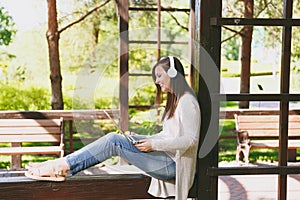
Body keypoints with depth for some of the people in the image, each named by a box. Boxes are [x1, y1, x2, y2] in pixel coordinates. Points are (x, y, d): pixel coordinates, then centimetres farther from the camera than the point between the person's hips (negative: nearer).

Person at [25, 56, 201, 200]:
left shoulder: (187, 101, -11)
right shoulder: (174, 100, 20)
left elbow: (191, 139, -19)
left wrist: (154, 144, -18)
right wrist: (141, 139, 6)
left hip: (172, 164, -8)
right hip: (166, 158, 8)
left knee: (114, 141, -15)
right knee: (114, 138, -6)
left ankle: (61, 166, -10)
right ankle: (61, 166, -9)